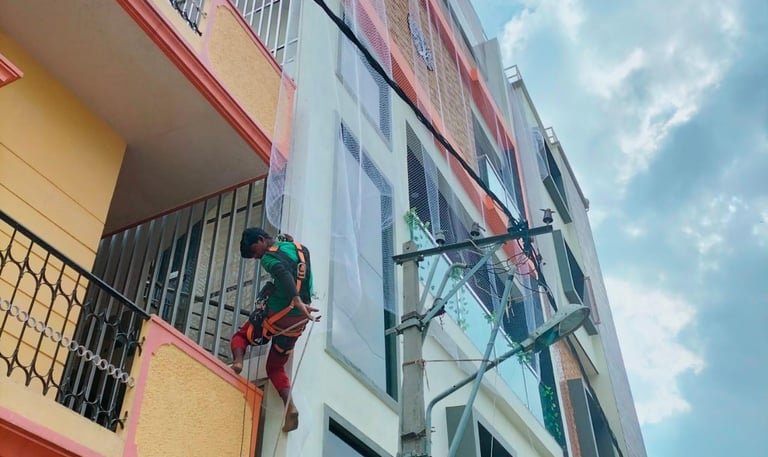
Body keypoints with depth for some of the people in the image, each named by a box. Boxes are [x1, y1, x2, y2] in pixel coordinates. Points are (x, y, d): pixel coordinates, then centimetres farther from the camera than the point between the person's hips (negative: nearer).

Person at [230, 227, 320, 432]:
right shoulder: (300, 248, 12)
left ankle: (238, 361, -8)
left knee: (241, 336, 22)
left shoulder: (270, 256, -9)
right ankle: (290, 407, -3)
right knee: (275, 367, 18)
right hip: (298, 322, 6)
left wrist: (297, 302, -44)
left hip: (277, 317, -6)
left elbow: (284, 275, -30)